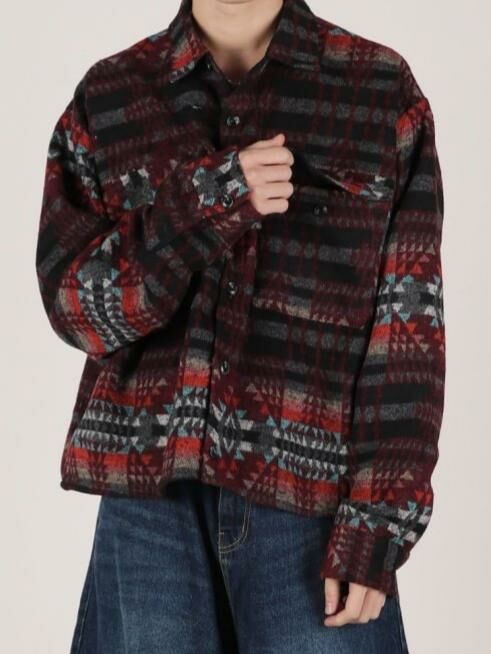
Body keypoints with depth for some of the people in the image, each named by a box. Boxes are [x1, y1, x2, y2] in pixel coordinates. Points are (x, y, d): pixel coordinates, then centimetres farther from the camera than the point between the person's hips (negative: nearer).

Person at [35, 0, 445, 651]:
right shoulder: (106, 98, 5)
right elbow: (77, 308, -1)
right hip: (152, 499, 2)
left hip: (316, 501, -1)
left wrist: (378, 518, -8)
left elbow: (407, 325, -2)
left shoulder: (384, 91, 0)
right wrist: (204, 203, -14)